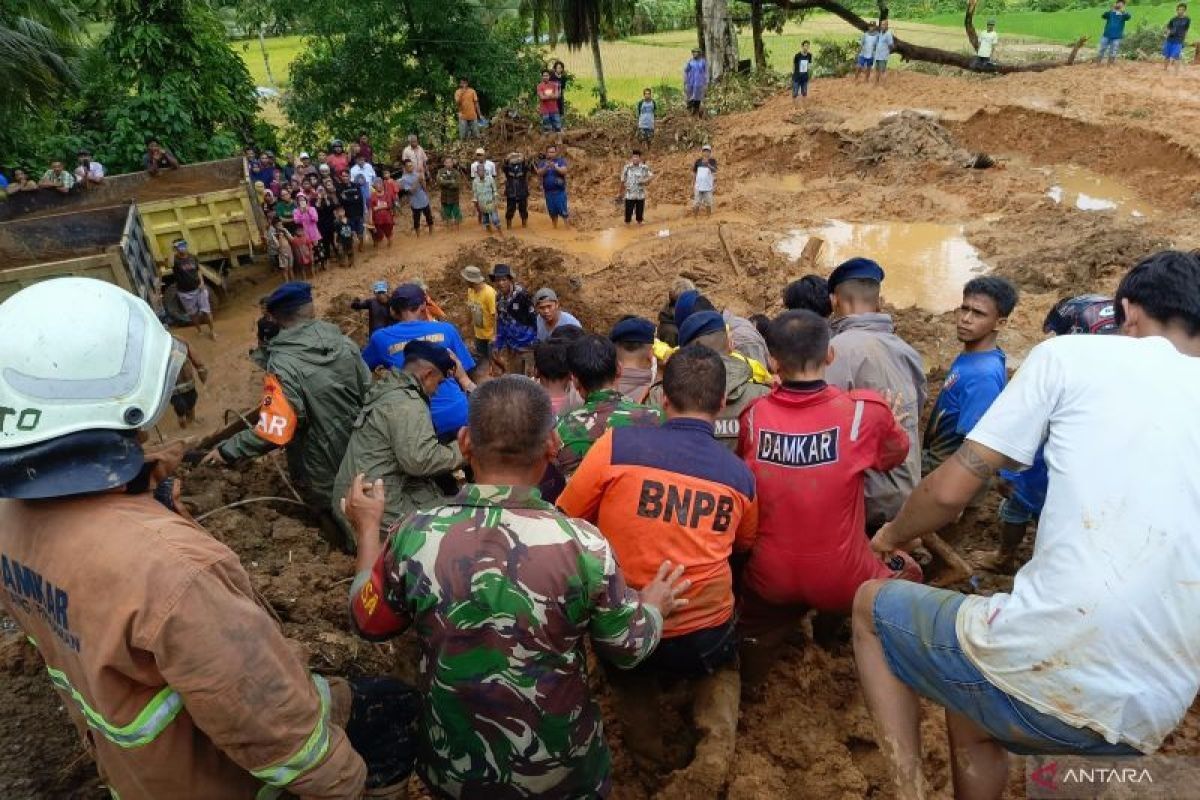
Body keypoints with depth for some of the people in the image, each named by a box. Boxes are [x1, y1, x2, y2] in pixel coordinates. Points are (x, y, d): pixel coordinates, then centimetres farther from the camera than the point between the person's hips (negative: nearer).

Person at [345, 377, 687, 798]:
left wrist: (367, 528, 11)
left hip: (454, 766, 2)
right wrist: (655, 606, 12)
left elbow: (369, 622, -1)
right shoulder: (582, 545, -27)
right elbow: (629, 649, -9)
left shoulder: (412, 537, -22)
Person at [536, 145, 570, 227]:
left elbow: (564, 171, -14)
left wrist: (555, 167, -29)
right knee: (552, 212, 10)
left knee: (563, 211, -8)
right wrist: (546, 167, -24)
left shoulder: (561, 160, 1)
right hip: (548, 191, 3)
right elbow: (539, 173, -7)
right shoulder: (542, 162, 7)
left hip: (560, 191, -3)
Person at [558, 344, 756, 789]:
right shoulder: (740, 475, -5)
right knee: (723, 666, 35)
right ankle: (714, 750, 11)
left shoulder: (616, 445, -15)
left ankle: (644, 734, 15)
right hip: (703, 638, 1)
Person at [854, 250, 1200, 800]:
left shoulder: (1072, 354, 0)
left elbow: (952, 490, -2)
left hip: (1045, 663, -6)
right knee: (970, 710, 34)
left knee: (871, 605, 21)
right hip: (1149, 718, 6)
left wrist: (893, 535, 18)